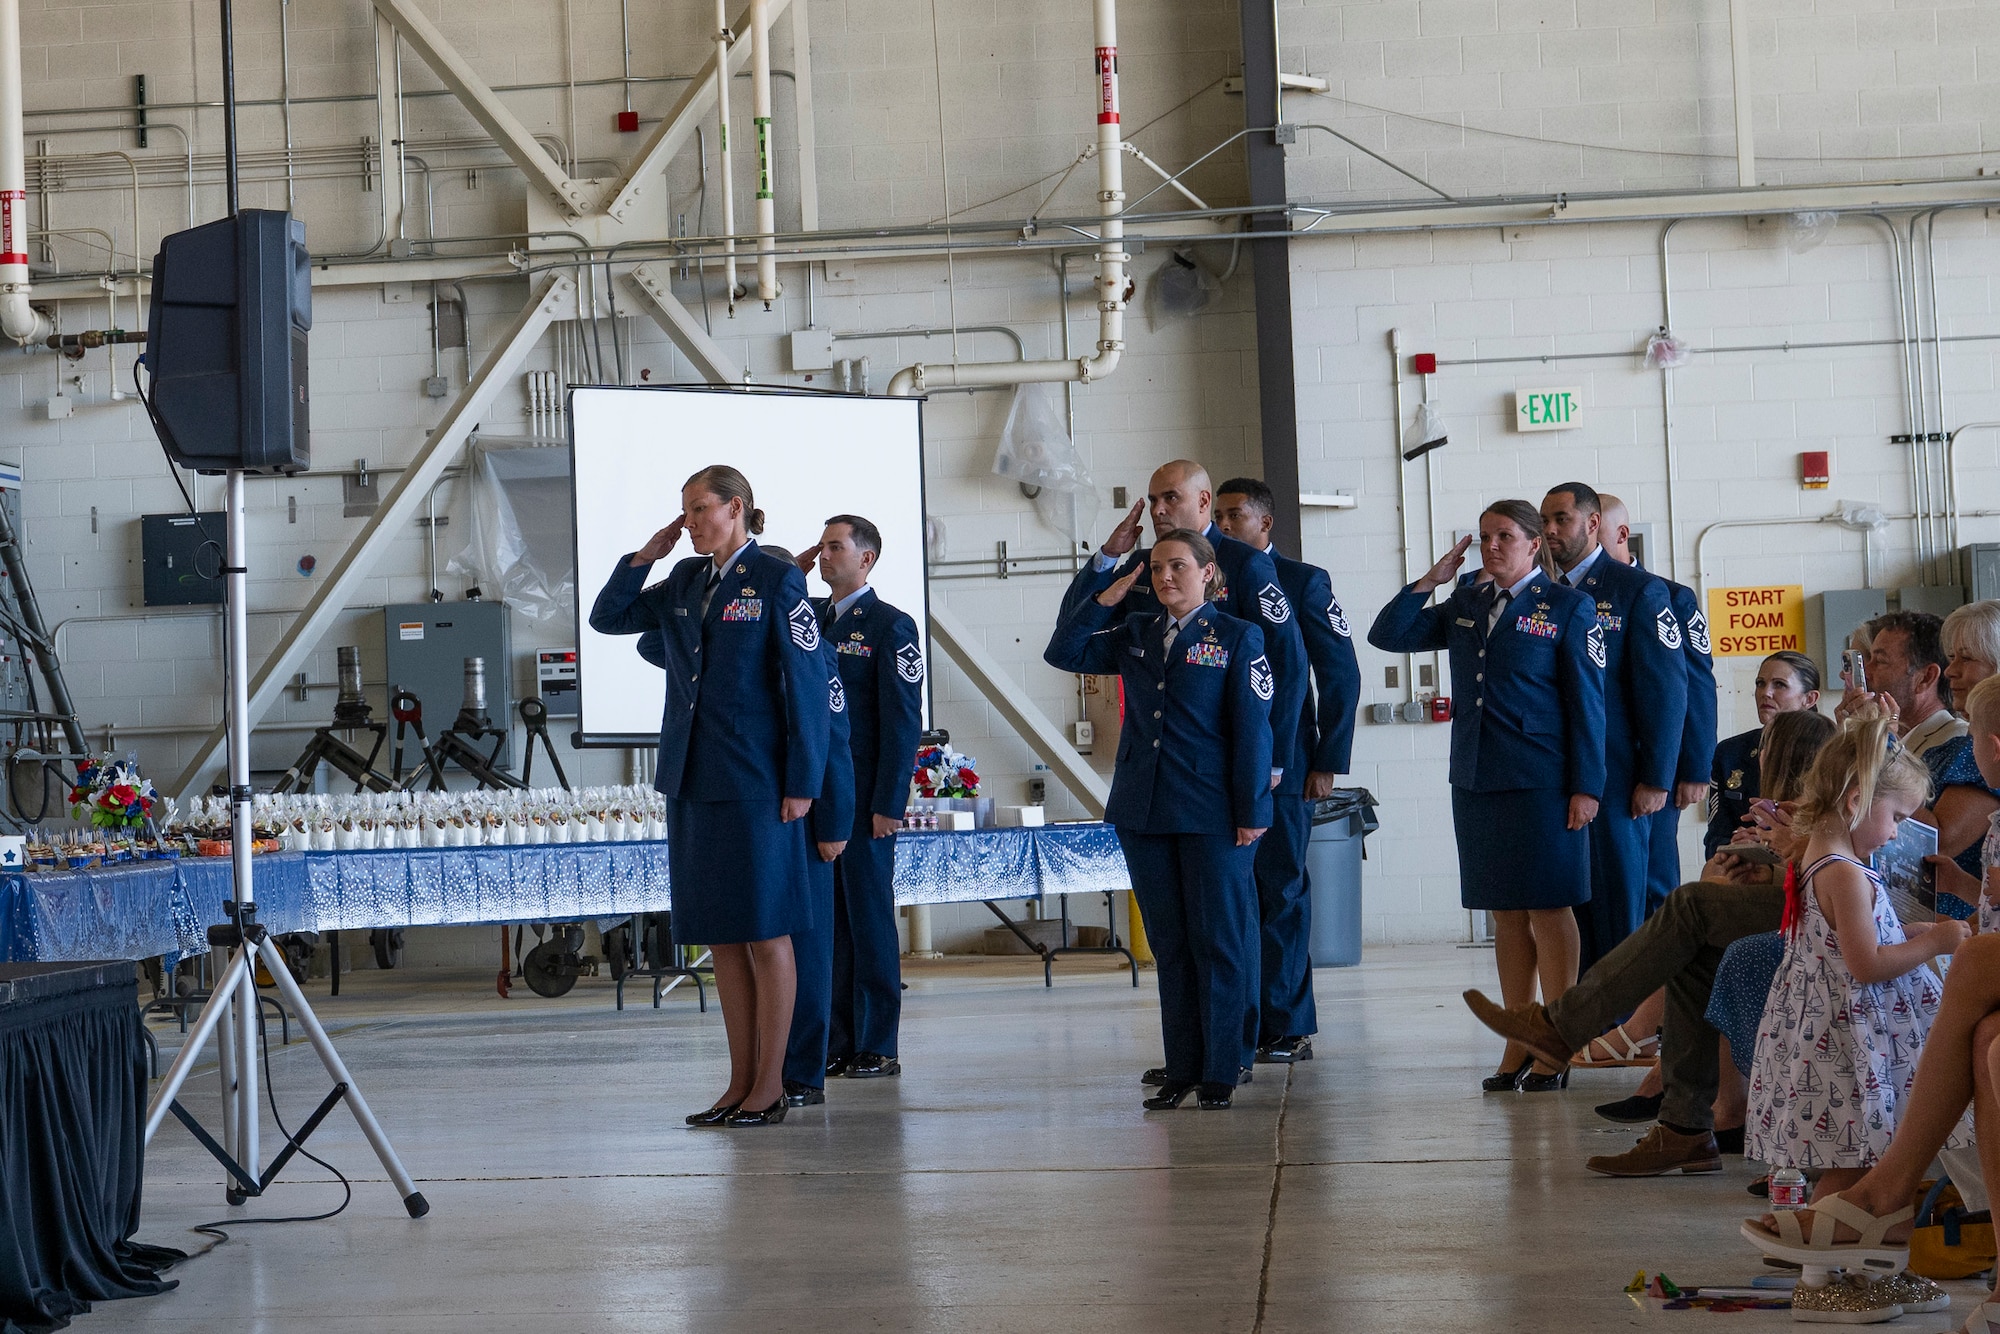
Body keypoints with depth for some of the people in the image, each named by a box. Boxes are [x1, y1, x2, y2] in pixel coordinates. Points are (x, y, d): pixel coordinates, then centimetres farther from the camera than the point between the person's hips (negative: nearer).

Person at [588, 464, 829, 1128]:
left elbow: (806, 684, -8)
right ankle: (740, 1082, 15)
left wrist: (802, 784, -12)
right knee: (719, 937, 9)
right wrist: (643, 558, 6)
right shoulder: (686, 581, 13)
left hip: (754, 785, -7)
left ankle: (770, 1086, 6)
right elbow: (607, 619, 20)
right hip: (692, 782, 7)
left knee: (765, 935, 0)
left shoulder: (777, 581, -6)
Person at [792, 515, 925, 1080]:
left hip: (863, 800, -6)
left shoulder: (891, 626, -5)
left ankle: (877, 1048, 5)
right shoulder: (810, 620, 15)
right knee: (828, 921, 8)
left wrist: (888, 804, -15)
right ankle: (837, 1044, 14)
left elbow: (904, 721, -9)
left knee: (869, 920, -1)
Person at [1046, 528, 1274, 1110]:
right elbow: (1063, 652, 13)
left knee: (1218, 942, -1)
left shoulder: (1238, 637, -1)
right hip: (1143, 814, 5)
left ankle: (1221, 1072, 6)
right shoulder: (1134, 635, 13)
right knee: (1169, 944, 9)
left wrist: (1251, 811, -11)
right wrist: (1108, 597, 4)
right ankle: (1181, 1069, 15)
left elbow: (1252, 729, -6)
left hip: (1212, 815, -5)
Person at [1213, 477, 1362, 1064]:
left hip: (1281, 765, -4)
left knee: (1282, 892, 0)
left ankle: (1288, 1028, 6)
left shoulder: (1303, 582, 1)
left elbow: (1340, 675, -2)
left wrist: (1328, 762, -7)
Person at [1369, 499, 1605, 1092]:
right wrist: (1430, 580, 3)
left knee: (1548, 909, -2)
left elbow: (1587, 702, -4)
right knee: (1506, 914, 8)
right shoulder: (1464, 606, 14)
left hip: (1540, 785, -5)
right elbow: (1386, 636, 13)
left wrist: (1585, 788, -9)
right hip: (1475, 781, 5)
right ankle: (1518, 1044, 13)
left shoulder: (1568, 608, -1)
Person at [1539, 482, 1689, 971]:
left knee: (1619, 908, -1)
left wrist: (1656, 779, -11)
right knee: (1568, 907, 6)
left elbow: (1666, 689, -6)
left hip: (1615, 781, -5)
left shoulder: (1639, 591, -2)